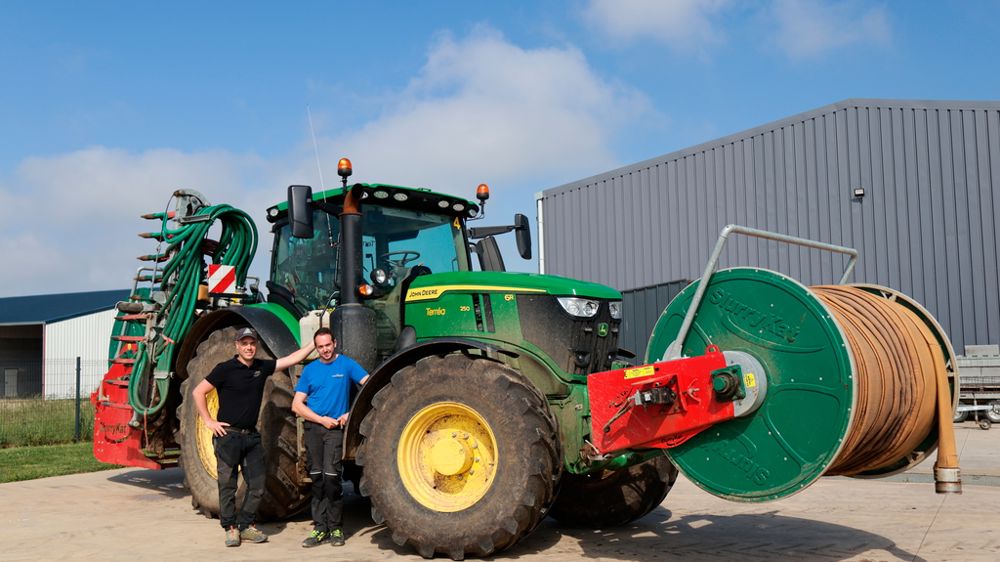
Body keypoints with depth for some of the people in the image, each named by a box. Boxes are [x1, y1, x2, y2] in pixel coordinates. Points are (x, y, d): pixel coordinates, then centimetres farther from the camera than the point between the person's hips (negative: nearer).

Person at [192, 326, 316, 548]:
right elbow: (197, 392, -6)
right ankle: (231, 528, 15)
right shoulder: (225, 369, -8)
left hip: (252, 436, 5)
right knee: (227, 485, 3)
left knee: (257, 485, 5)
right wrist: (208, 421, -8)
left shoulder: (262, 367, 6)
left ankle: (247, 525, 18)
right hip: (228, 435, -5)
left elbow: (292, 359, 8)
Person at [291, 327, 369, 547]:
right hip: (313, 428, 3)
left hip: (335, 428, -3)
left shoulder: (346, 364, 2)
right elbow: (296, 405, 7)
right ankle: (320, 528, 12)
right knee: (317, 478, 5)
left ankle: (336, 528, -2)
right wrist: (322, 419, -5)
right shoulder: (310, 370, 10)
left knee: (331, 476, -12)